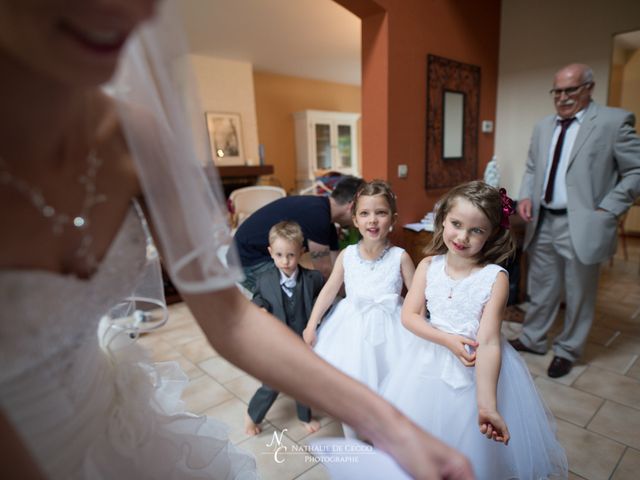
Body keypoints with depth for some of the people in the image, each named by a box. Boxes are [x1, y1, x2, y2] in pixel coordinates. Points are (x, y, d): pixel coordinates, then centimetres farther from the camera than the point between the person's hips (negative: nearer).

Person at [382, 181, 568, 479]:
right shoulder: (429, 265, -9)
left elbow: (488, 342, -22)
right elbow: (409, 315, -8)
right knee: (426, 442, 19)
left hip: (480, 368, -2)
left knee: (477, 449, 14)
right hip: (432, 363, 3)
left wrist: (486, 404, -26)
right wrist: (448, 340, -21)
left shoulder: (495, 278, -18)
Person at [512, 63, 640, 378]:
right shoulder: (543, 127, 11)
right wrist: (526, 196, 1)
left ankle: (566, 352, 28)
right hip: (542, 223, 5)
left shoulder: (614, 121, -5)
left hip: (581, 225, -5)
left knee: (578, 295, 10)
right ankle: (532, 340, 34)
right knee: (540, 288, 17)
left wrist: (607, 210, -13)